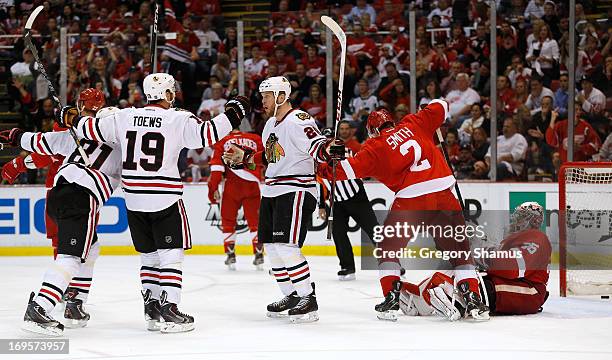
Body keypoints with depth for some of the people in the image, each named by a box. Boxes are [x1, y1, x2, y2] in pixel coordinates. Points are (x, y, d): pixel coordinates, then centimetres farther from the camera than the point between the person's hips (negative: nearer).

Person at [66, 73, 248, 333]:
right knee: (171, 254, -1)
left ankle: (151, 306, 19)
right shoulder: (178, 119, -9)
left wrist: (72, 120, 27)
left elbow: (93, 130, 9)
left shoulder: (124, 117, 4)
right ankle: (169, 311, -8)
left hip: (134, 199, 5)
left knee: (149, 254, 18)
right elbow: (205, 134, -17)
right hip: (165, 199, -5)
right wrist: (232, 114, -5)